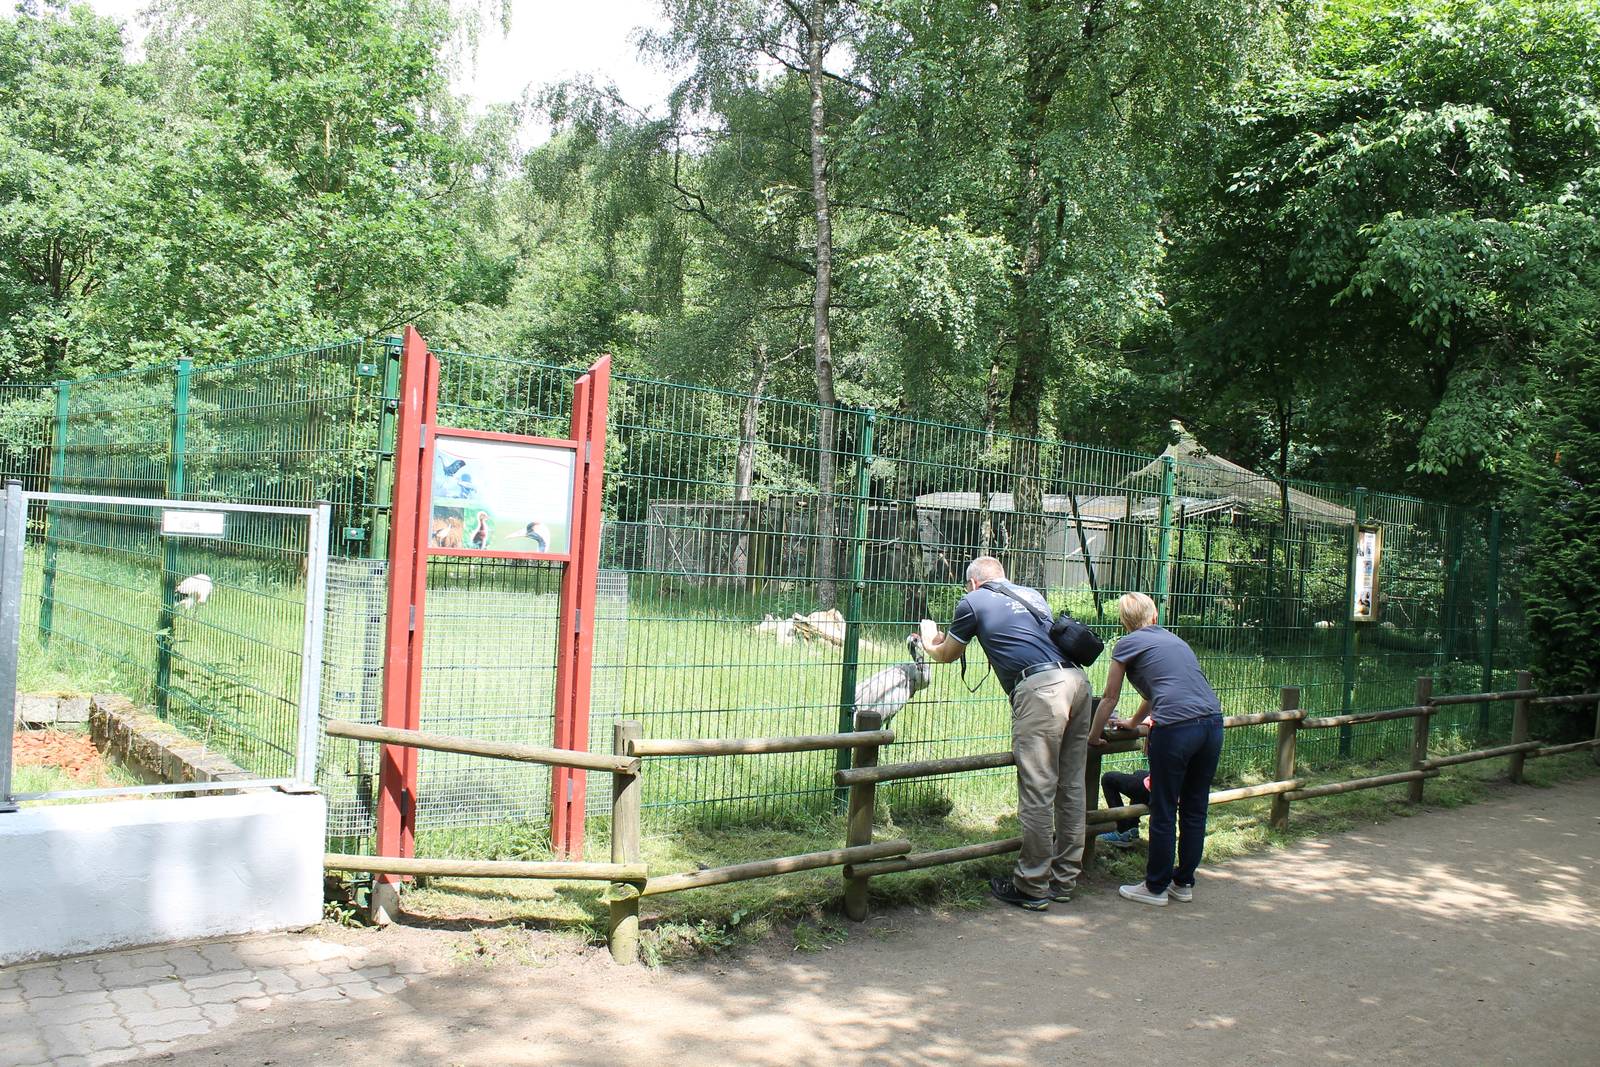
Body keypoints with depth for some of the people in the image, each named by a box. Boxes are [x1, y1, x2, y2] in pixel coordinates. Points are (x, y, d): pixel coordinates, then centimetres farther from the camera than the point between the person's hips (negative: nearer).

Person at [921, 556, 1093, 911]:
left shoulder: (974, 601, 11)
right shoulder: (1032, 595, 28)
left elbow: (945, 655, 24)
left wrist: (929, 644, 47)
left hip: (1040, 688, -7)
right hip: (1077, 680, 7)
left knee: (1037, 792, -1)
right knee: (1070, 788, 13)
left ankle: (1031, 888, 5)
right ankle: (1064, 880, 22)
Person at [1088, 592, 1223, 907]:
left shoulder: (1128, 644, 8)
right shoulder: (1174, 639, 26)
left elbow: (1109, 698, 15)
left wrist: (1093, 736, 30)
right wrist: (1134, 722, 55)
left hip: (1176, 729, -6)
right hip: (1213, 723, 7)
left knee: (1163, 812, 6)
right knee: (1195, 809, 16)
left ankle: (1156, 887, 17)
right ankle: (1184, 883, 27)